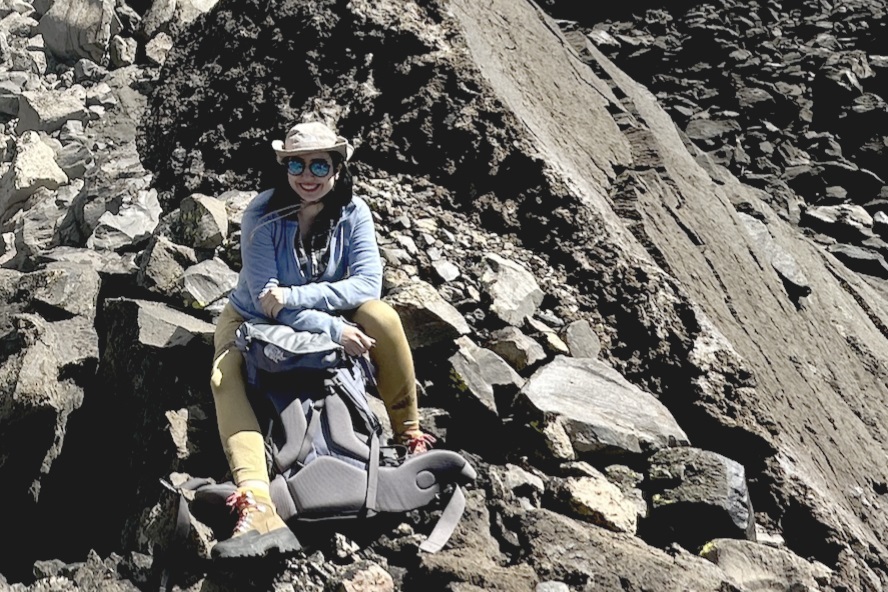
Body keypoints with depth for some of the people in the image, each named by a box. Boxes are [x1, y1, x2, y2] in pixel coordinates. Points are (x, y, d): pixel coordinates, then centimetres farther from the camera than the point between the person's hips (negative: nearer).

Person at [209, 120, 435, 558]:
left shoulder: (353, 212, -15)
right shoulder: (262, 215, -22)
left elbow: (368, 283, -25)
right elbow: (265, 299, -27)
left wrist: (294, 297, -34)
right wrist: (333, 329, -36)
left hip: (328, 318, 1)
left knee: (383, 317, -28)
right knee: (224, 379, -32)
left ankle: (410, 436, -15)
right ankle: (257, 508, -50)